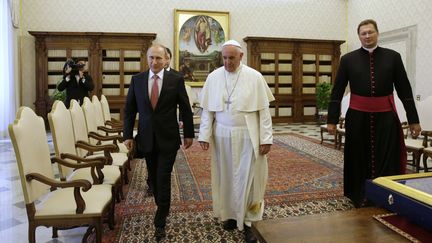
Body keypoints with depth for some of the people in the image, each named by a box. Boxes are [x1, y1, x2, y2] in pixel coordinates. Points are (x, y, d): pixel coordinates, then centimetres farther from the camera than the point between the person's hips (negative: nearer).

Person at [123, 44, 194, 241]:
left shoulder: (176, 80, -5)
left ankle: (160, 222, 12)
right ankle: (162, 207, 38)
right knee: (153, 177, 15)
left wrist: (188, 134, 3)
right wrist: (127, 135, 0)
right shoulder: (137, 80, 1)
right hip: (146, 138, 3)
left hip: (168, 138, -3)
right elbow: (129, 109, 5)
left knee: (163, 179, -1)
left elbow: (185, 109, 0)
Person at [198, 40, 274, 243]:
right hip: (222, 136, 2)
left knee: (248, 179, 3)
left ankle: (249, 221, 18)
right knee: (226, 177, 11)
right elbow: (207, 110, 3)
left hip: (248, 136, -2)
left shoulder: (254, 77, -4)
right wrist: (204, 135, -2)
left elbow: (264, 110, -4)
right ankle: (231, 214, 30)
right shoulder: (213, 77, 2)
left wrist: (266, 138, -8)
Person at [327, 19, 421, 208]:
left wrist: (413, 119, 3)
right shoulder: (348, 59, 2)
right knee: (359, 160, 9)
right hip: (358, 118, 0)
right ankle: (360, 199, 24)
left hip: (385, 118, 0)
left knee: (386, 161, 4)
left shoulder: (392, 57, 3)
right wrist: (332, 119, 0)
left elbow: (404, 90, 4)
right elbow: (337, 91, 3)